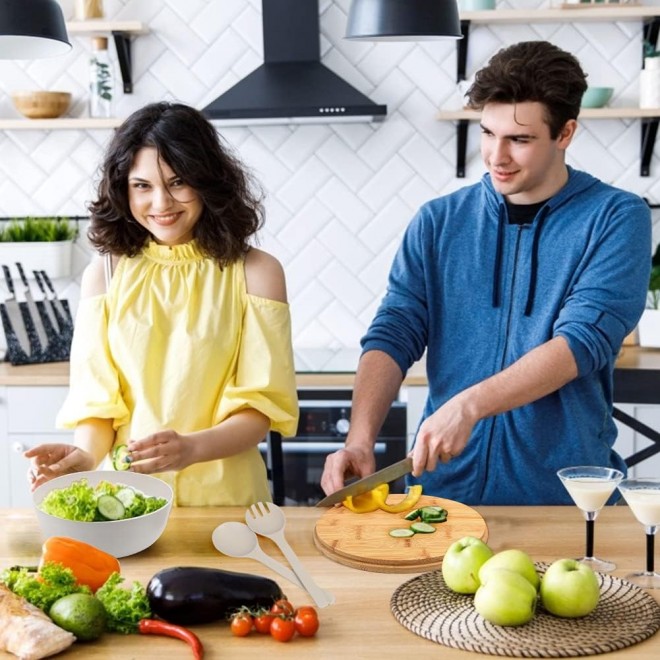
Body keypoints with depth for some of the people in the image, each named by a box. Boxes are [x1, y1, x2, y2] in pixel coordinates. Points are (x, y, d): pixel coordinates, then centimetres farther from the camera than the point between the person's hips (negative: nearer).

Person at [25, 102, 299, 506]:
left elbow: (261, 403, -3)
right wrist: (86, 454, -15)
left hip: (224, 496, -1)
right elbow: (96, 398, 6)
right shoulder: (104, 274, 5)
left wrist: (191, 448, -20)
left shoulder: (255, 272, 0)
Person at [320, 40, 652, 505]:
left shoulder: (617, 219, -4)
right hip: (444, 482, 2)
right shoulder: (439, 221, 3)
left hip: (563, 490, -1)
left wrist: (468, 406, -26)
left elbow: (583, 341, -15)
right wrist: (360, 439, -18)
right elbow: (393, 334, -3)